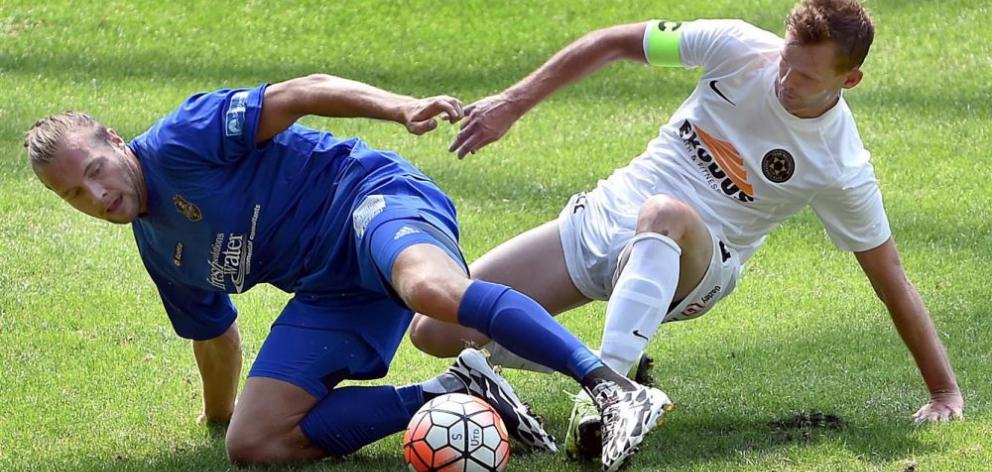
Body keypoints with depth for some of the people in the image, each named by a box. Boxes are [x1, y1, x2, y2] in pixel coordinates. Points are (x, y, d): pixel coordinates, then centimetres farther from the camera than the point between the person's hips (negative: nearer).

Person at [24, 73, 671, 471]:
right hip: (328, 290, 8)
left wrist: (400, 107, -30)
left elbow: (299, 94, -15)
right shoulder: (161, 251, 17)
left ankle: (618, 392, -49)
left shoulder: (178, 143, -7)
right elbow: (214, 332, 34)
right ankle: (452, 396, -15)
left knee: (434, 288, -43)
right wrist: (220, 413, 47)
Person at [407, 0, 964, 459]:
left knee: (663, 214, -44)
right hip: (602, 217, 4)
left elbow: (891, 279, -6)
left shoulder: (844, 170, -15)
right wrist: (511, 104, 0)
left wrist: (946, 392, -7)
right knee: (437, 331, -8)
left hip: (693, 265, -4)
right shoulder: (740, 47, -10)